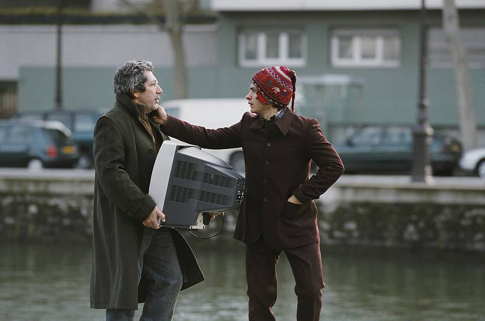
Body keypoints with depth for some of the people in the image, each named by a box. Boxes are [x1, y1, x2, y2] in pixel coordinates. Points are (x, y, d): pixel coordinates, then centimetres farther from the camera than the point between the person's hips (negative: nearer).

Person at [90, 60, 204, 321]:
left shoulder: (151, 123, 17)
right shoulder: (112, 123, -13)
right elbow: (111, 174, -22)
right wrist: (144, 208, -25)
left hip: (154, 222, 9)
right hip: (126, 225, -9)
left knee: (170, 281, 9)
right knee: (124, 291, -3)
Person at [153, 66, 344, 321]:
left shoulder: (304, 128, -13)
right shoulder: (248, 126, 2)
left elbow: (333, 166, -15)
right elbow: (209, 138, 4)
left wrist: (302, 196, -17)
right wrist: (166, 122, -2)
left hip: (296, 223, -4)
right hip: (258, 225, 4)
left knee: (310, 289, -4)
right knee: (260, 295, 8)